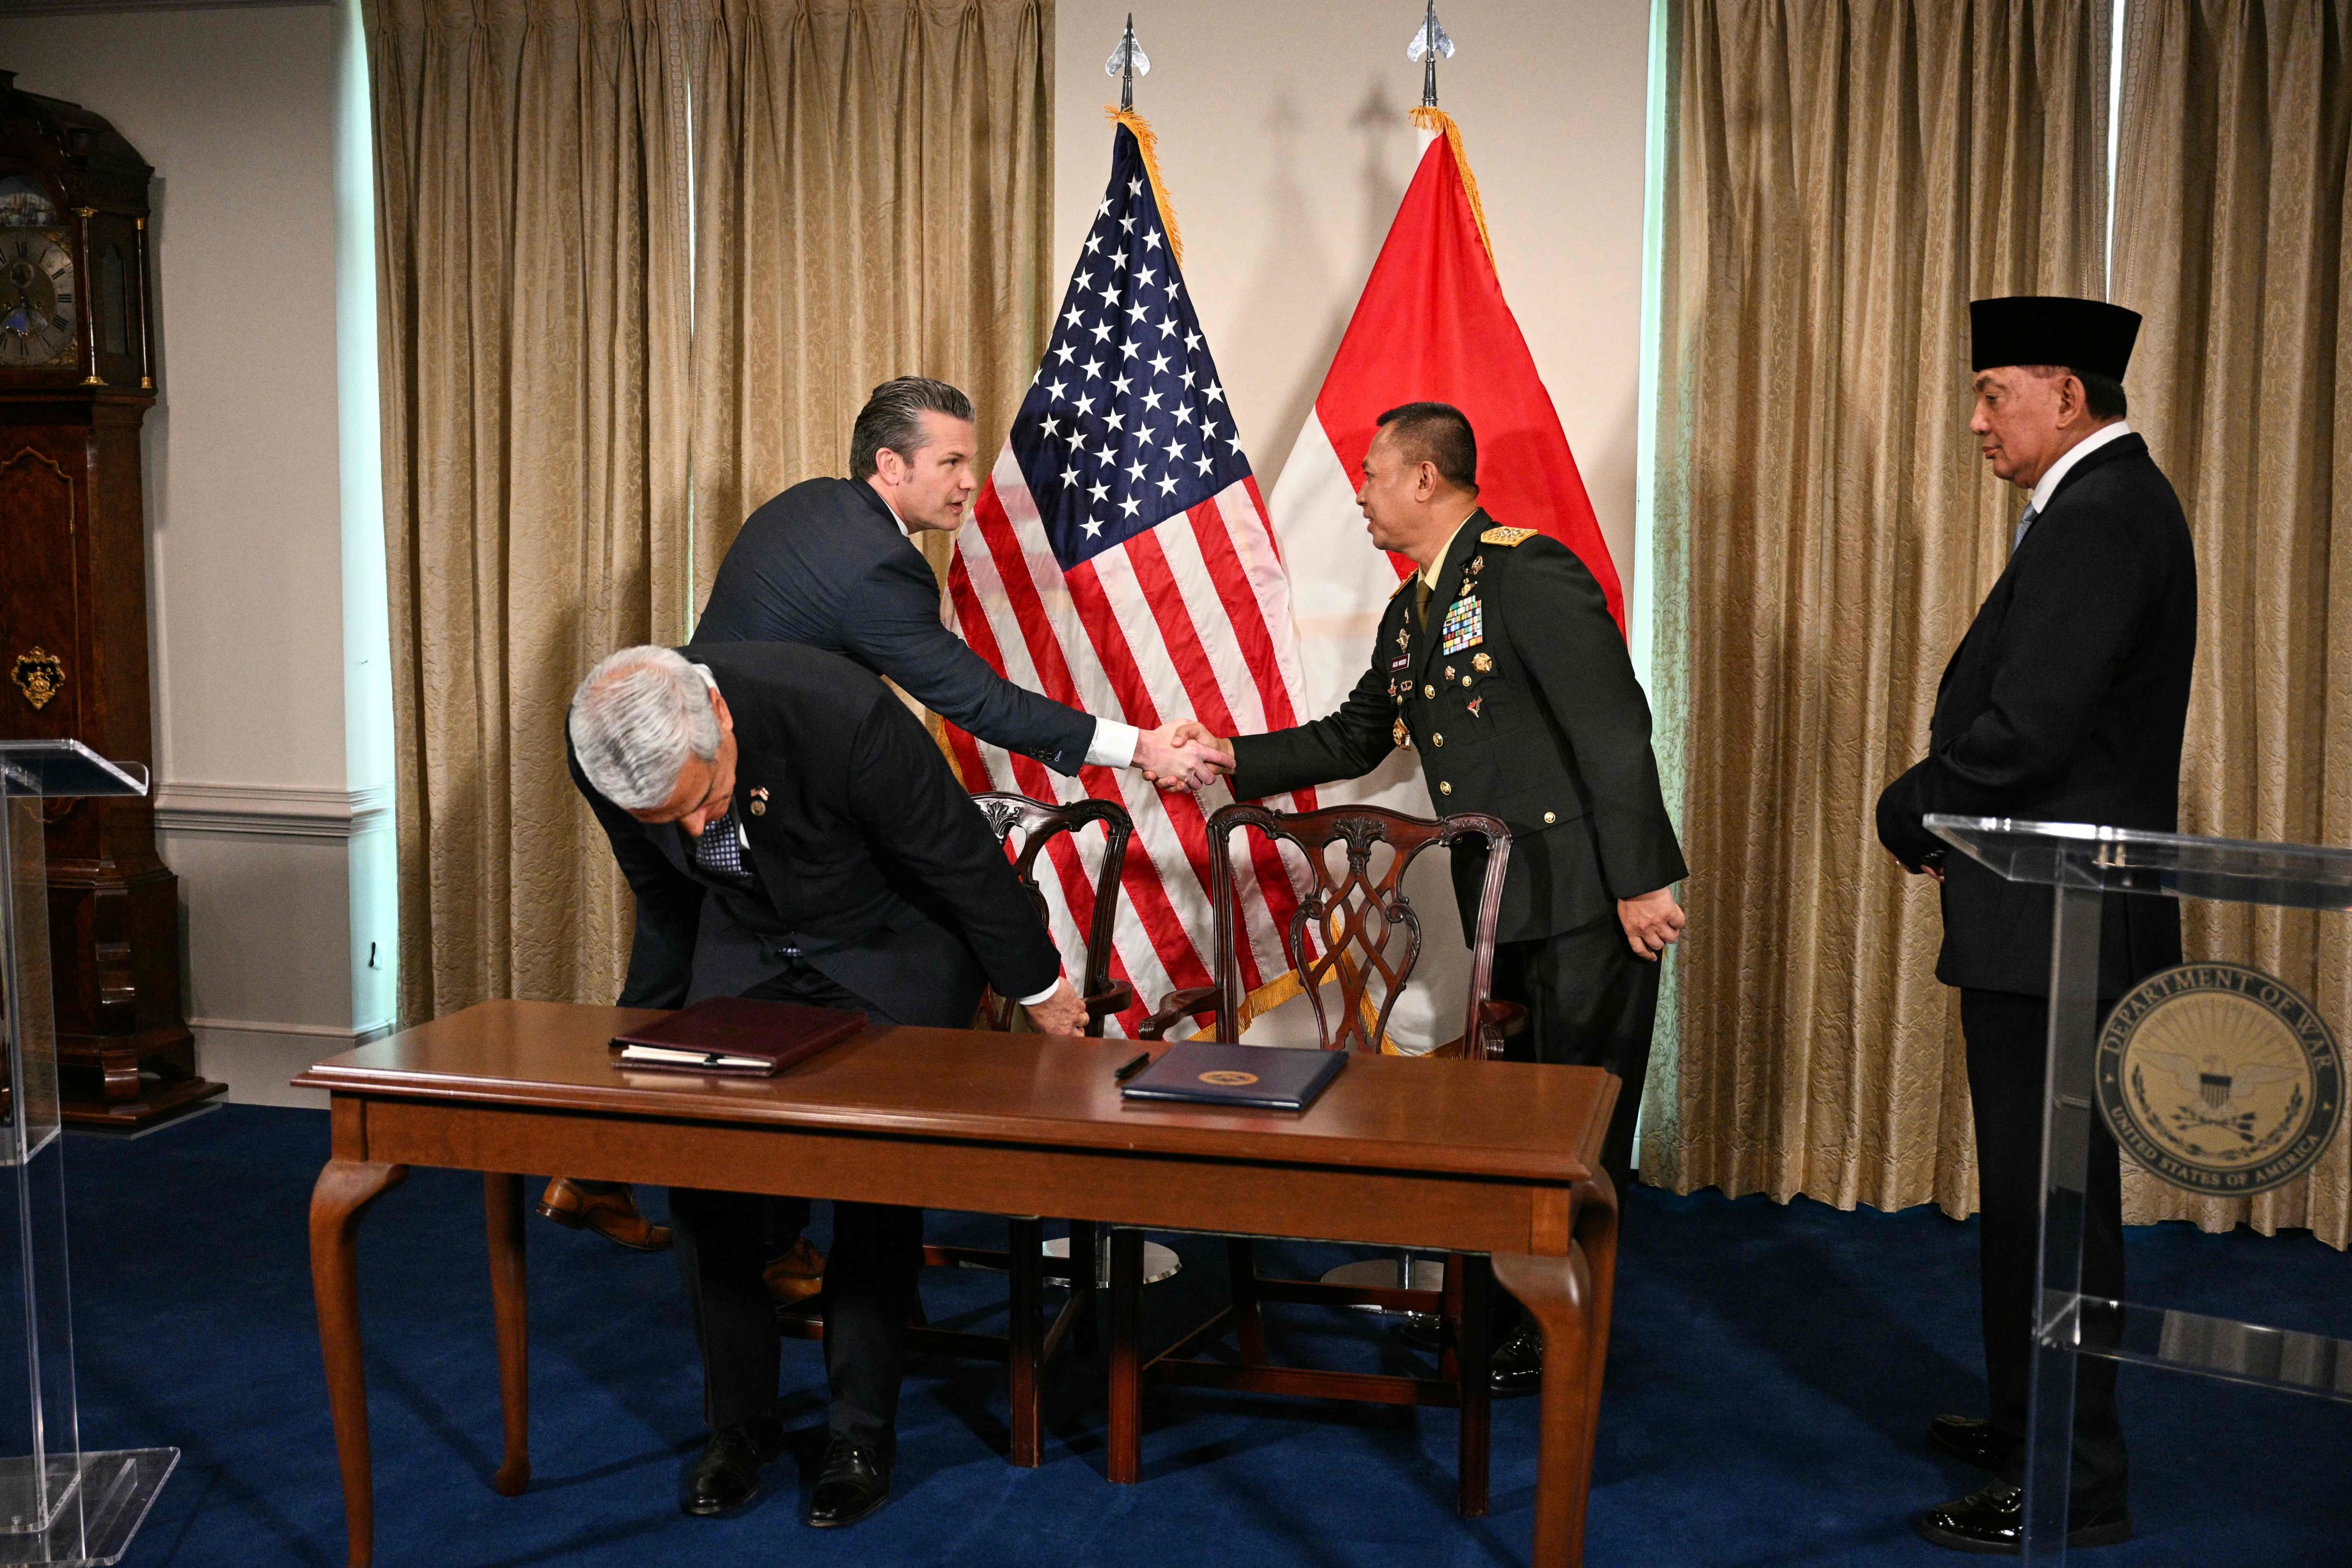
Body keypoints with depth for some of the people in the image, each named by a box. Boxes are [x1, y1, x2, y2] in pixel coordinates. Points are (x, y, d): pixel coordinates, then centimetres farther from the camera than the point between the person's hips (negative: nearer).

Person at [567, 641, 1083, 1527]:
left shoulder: (842, 715, -38)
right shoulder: (601, 750, -21)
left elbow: (963, 861, -21)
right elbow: (663, 904, 3)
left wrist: (1035, 986, -8)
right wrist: (641, 1025, 16)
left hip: (895, 947, -4)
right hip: (747, 945, 4)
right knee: (697, 1169, -4)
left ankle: (861, 1436, 7)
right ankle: (739, 1425, 13)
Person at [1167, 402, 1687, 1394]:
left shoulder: (1529, 575, -14)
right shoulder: (1411, 614, 15)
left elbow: (1613, 725, -19)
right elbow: (1352, 741, 22)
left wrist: (1641, 879, -22)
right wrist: (1231, 759, 12)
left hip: (1589, 900, -9)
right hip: (1504, 905, 9)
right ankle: (1511, 1315, 30)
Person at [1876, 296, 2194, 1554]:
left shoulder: (2097, 521, -18)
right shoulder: (2110, 505, 16)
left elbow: (2028, 727, -25)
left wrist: (1908, 811, -9)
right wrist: (1939, 810, 7)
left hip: (2056, 922, -11)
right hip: (2059, 916, 11)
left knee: (2048, 1197, -3)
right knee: (2036, 1188, 19)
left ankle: (2071, 1484, 7)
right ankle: (2031, 1422, 33)